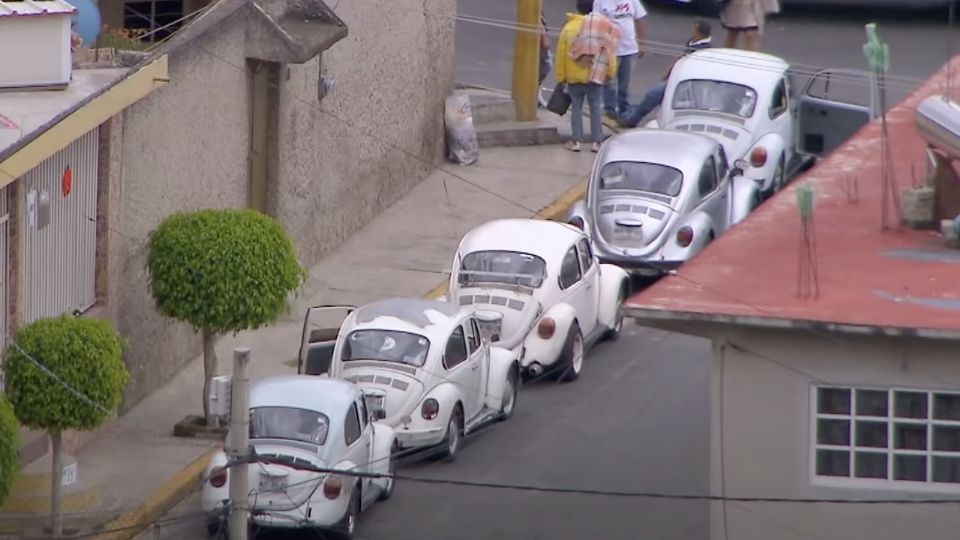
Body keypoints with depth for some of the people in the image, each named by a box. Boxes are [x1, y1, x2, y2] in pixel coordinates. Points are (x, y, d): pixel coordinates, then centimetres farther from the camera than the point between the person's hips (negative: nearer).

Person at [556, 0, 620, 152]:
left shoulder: (568, 28, -4)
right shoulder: (602, 27, -6)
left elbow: (561, 54, -1)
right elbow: (609, 52, -3)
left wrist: (561, 76, 7)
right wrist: (610, 71, 8)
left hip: (574, 76, 0)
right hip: (595, 75, 0)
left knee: (576, 107, 9)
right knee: (596, 107, 7)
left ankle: (576, 141, 8)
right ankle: (597, 141, 5)